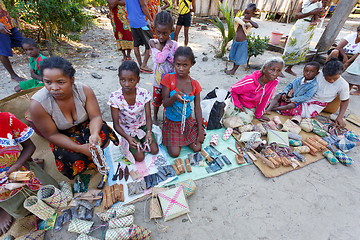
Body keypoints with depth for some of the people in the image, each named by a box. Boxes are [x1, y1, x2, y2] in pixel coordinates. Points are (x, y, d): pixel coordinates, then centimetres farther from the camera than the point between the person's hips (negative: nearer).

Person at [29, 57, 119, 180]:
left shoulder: (84, 90, -22)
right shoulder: (38, 104, -25)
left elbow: (96, 117, -20)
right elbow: (52, 135, -19)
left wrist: (95, 134, -42)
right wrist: (80, 148, -31)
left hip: (85, 125, 2)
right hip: (62, 136, -1)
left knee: (103, 134, -27)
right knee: (74, 158, -26)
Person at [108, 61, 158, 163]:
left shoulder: (144, 93, -20)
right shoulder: (115, 97, -23)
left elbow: (148, 117, -15)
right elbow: (116, 124, -18)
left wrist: (149, 132, -34)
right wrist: (128, 138, -33)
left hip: (142, 126, 2)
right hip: (127, 130, -2)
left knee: (154, 150, -3)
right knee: (140, 157, -8)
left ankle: (142, 140, 25)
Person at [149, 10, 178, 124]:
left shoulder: (174, 45, -9)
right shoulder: (153, 42, -9)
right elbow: (159, 59, -23)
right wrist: (167, 47, -21)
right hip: (158, 81, 1)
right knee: (156, 100, 19)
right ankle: (155, 116, 44)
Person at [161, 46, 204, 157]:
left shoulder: (195, 84, -6)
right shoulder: (169, 78, -14)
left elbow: (197, 108, -3)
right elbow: (165, 103, -15)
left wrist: (200, 131, -5)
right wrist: (175, 97, -39)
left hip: (187, 121, 3)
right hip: (171, 122, -2)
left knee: (197, 148, -5)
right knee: (175, 153, -11)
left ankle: (184, 138, 23)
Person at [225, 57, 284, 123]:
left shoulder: (274, 82, -17)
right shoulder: (250, 81, -29)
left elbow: (265, 100, -5)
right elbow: (233, 90, -15)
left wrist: (258, 115, 3)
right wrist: (239, 106, -14)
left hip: (250, 108, 3)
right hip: (236, 103, -3)